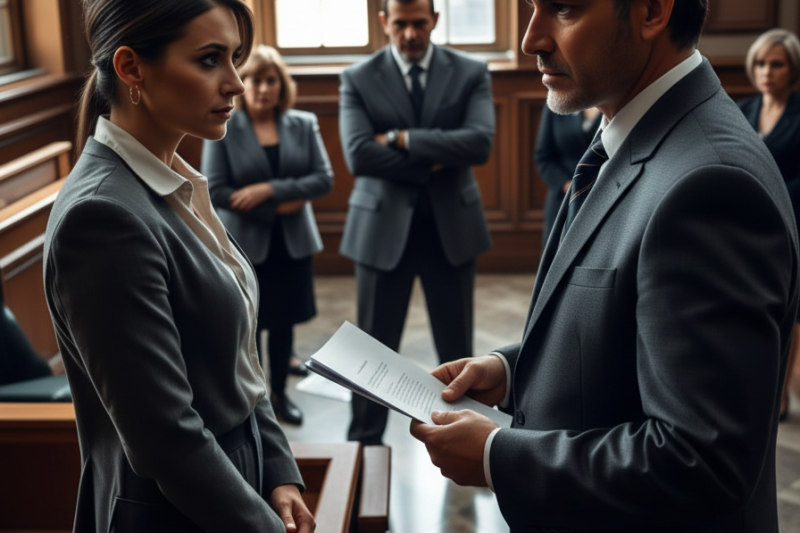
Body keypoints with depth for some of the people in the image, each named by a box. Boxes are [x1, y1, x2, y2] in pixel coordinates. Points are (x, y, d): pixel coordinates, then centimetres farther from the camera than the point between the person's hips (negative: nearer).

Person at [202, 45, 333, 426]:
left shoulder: (303, 124, 2)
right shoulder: (222, 129, -7)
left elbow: (324, 179, -5)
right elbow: (214, 191, -13)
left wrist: (271, 189, -18)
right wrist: (280, 206, -15)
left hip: (293, 242, 3)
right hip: (244, 244, -3)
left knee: (283, 322, 13)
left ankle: (279, 394, 31)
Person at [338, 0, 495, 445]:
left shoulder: (470, 73, 1)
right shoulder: (358, 79, -2)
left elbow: (480, 143, -15)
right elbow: (358, 155, -15)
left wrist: (403, 137, -17)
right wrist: (432, 164, -15)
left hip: (452, 225, 1)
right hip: (384, 228, -1)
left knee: (457, 348, 12)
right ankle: (365, 443, 23)